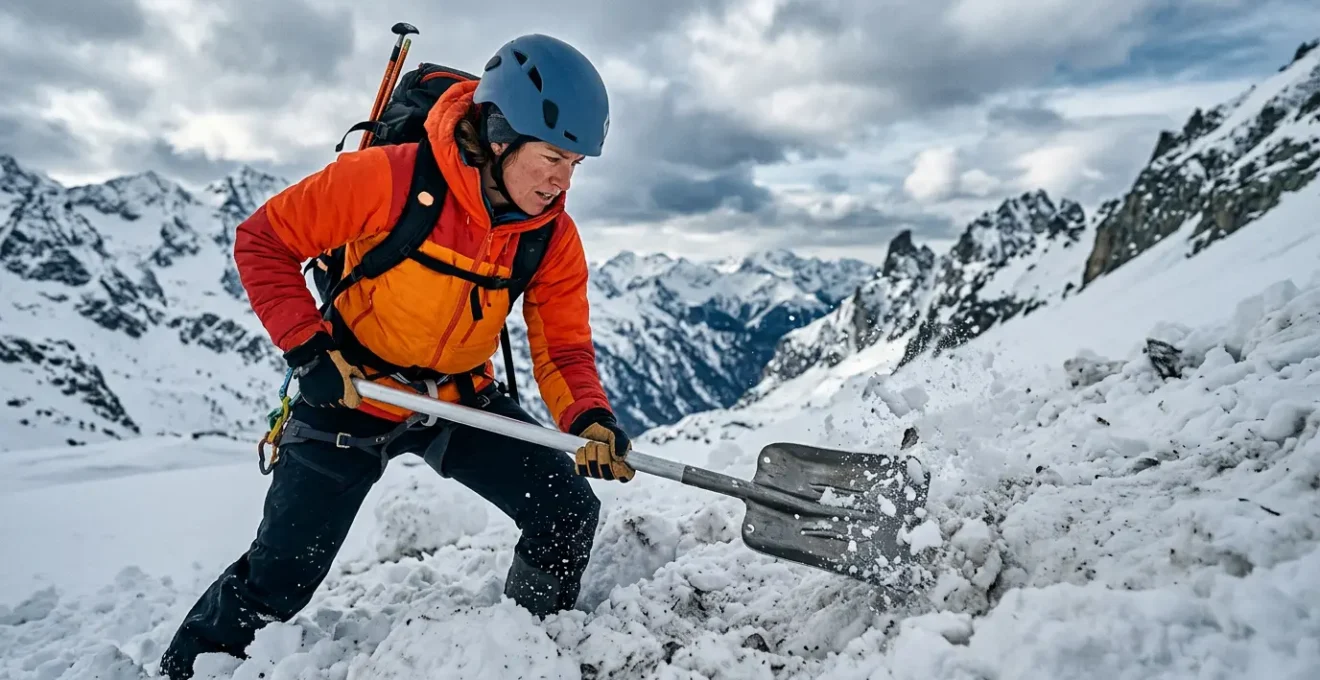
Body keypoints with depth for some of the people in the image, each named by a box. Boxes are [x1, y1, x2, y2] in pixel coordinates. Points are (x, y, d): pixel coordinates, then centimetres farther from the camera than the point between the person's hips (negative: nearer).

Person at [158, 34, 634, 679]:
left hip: (463, 401, 4)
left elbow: (563, 350, -8)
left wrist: (589, 419, -28)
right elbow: (262, 241, -14)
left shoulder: (554, 237, -11)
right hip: (351, 394, -3)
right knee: (278, 581, 4)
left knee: (568, 509, -6)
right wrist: (307, 349, -22)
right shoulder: (391, 177, -25)